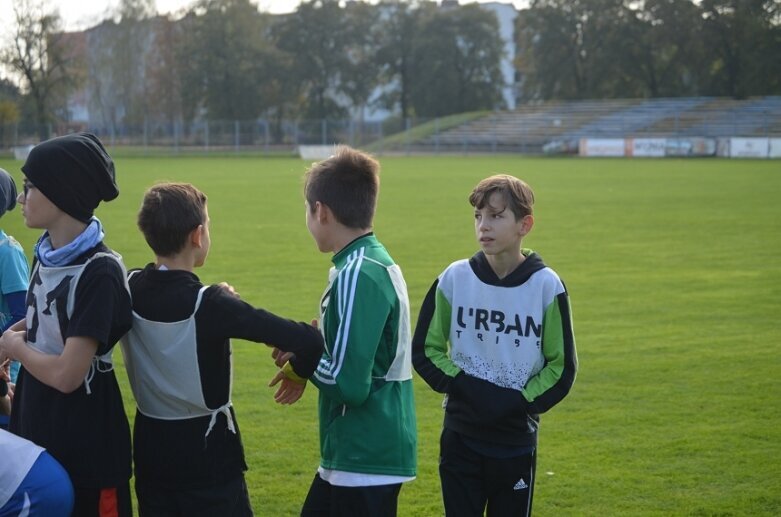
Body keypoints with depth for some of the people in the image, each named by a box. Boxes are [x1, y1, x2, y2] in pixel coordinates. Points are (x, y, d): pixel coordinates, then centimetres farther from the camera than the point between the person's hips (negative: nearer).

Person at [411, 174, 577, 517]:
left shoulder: (546, 286, -8)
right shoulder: (454, 279, -5)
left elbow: (562, 366, -3)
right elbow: (425, 350, 2)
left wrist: (520, 401, -15)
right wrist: (464, 386, -12)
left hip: (517, 439, -1)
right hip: (460, 437, 1)